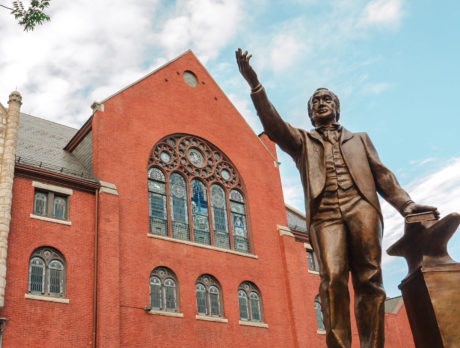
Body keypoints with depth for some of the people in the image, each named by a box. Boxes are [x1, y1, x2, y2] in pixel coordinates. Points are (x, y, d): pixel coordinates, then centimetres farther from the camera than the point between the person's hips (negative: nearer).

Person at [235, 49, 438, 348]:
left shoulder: (359, 139, 30)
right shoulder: (302, 141, 25)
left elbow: (382, 175, 20)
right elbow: (273, 125, 7)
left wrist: (404, 203, 2)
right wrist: (255, 85, -6)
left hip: (361, 206, 1)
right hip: (325, 213, -1)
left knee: (369, 279, -10)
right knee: (333, 278, -19)